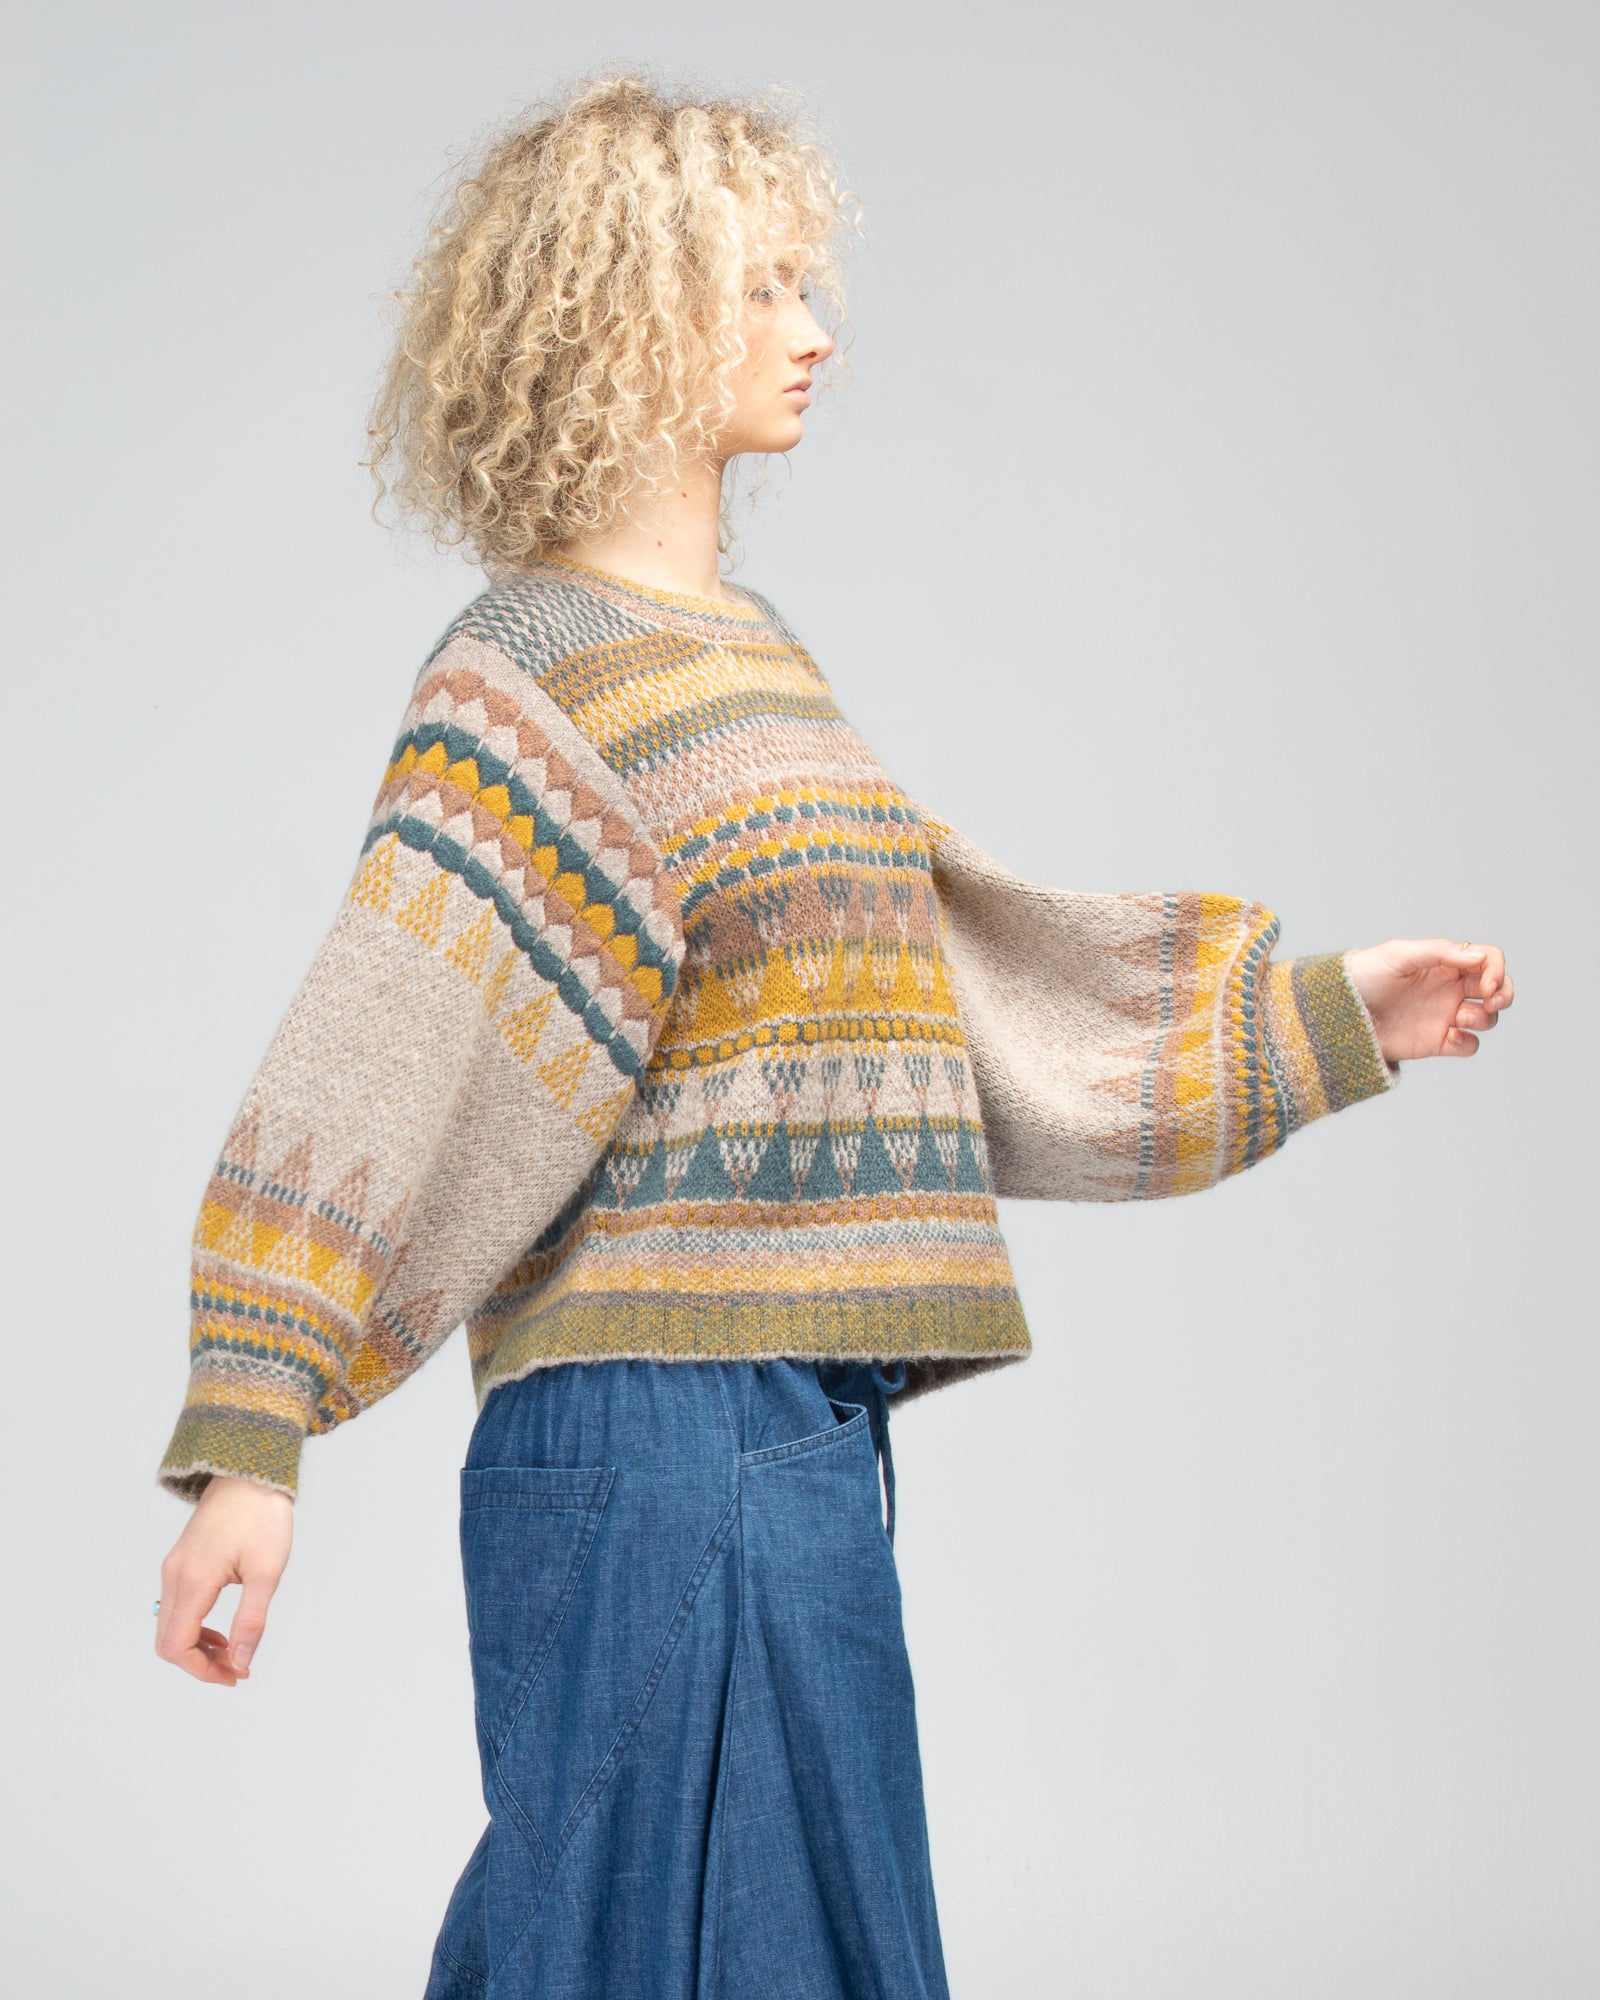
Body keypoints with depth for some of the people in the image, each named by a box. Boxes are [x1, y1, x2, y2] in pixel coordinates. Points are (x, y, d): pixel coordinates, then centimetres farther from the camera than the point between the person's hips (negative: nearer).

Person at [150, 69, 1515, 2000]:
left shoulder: (747, 648, 16)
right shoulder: (538, 674, -10)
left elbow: (951, 979, 21)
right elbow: (371, 1067, -17)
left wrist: (1321, 1011, 22)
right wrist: (245, 1446, -23)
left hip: (796, 1437, 9)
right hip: (656, 1434, -9)